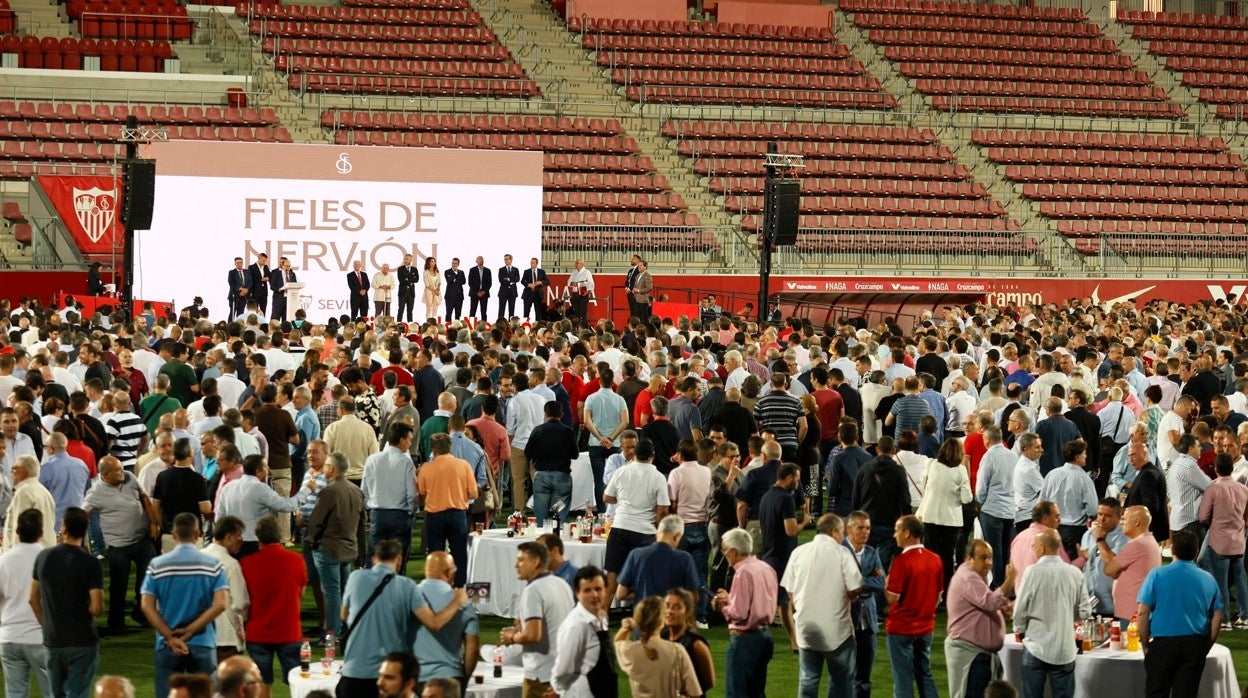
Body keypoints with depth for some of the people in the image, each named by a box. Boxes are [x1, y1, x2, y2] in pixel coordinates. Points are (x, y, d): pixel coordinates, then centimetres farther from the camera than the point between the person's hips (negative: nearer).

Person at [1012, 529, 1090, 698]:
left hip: (1037, 647, -3)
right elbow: (1084, 611, 3)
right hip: (1065, 650, 3)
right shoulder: (1075, 573, -2)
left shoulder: (1034, 571, -12)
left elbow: (1020, 609, -8)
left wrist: (1019, 629, 11)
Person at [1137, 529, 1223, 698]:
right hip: (1196, 644, 3)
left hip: (1163, 643, -3)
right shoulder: (1208, 579, 6)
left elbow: (1143, 612, -8)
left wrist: (1144, 644, 1)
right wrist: (1206, 646, 15)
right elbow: (1218, 616, 8)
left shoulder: (1157, 575, -4)